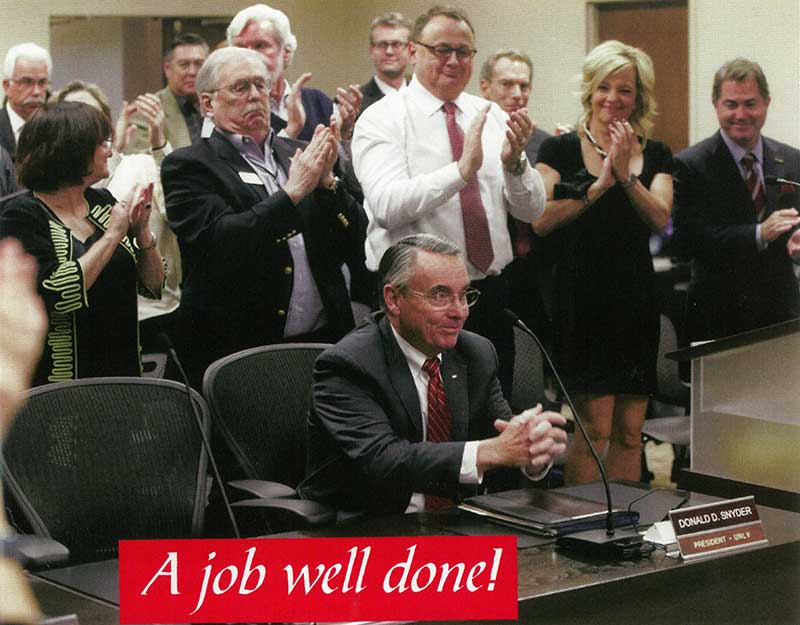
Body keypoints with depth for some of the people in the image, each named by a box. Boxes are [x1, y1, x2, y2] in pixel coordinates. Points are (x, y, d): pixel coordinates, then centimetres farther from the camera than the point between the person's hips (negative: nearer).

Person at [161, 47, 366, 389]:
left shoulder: (300, 154, 13)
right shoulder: (188, 166, -1)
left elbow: (356, 249, 9)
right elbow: (219, 244, -17)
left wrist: (327, 182, -6)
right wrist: (292, 192, -15)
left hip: (324, 343, 4)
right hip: (238, 351, -4)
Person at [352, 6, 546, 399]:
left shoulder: (492, 116, 8)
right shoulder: (382, 119, -6)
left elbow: (532, 211, 3)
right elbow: (387, 205, -22)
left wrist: (514, 162, -16)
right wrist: (462, 169, -30)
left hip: (489, 293, 5)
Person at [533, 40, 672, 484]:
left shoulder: (655, 155, 11)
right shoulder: (560, 150, 1)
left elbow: (660, 219, -5)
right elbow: (541, 221, -13)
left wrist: (627, 177, -18)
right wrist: (600, 185, -18)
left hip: (636, 299, 4)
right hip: (583, 295, -4)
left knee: (629, 432, 6)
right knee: (595, 428, -8)